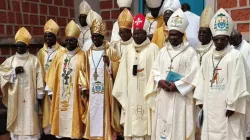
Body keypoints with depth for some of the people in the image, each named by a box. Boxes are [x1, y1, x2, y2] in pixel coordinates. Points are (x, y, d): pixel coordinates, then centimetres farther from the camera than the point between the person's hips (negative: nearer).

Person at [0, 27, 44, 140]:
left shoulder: (34, 60, -1)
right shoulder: (11, 60, 7)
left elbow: (39, 77, -3)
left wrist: (39, 94, -5)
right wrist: (14, 71, -11)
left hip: (29, 95, -2)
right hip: (15, 96, 3)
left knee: (29, 119, -1)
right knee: (17, 118, 7)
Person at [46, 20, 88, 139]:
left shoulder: (82, 56, -3)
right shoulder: (59, 55, 7)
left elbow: (85, 74, -3)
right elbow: (52, 74, 8)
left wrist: (84, 90, -7)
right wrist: (51, 90, 6)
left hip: (74, 93, -3)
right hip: (60, 93, 3)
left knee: (73, 116, 1)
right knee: (61, 115, 8)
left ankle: (75, 134, 12)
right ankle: (60, 133, 19)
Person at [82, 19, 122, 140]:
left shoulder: (111, 51, -2)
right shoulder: (88, 52, 10)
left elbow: (117, 70, -3)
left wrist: (109, 63, -20)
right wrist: (85, 88, 6)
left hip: (105, 89, -3)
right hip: (92, 89, 4)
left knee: (104, 113, -3)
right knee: (93, 113, 6)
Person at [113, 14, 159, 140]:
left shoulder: (153, 48, -2)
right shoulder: (128, 49, 11)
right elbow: (123, 73, 10)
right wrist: (122, 94, 7)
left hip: (147, 93, -3)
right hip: (132, 94, 4)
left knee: (147, 125, -1)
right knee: (133, 125, 5)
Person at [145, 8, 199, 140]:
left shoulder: (190, 52, -4)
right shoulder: (163, 51, 13)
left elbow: (194, 75, -10)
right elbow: (155, 69, 11)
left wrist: (176, 85, -16)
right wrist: (160, 81, -8)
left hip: (180, 97, -5)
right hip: (162, 96, 5)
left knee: (178, 127, -2)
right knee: (161, 127, 8)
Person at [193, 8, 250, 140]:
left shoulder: (236, 56, -8)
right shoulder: (207, 57, 11)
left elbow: (238, 82, -12)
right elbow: (202, 79, 11)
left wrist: (232, 106, -14)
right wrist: (200, 100, 8)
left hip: (227, 107, -5)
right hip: (210, 106, 6)